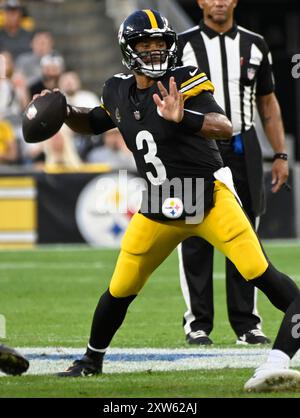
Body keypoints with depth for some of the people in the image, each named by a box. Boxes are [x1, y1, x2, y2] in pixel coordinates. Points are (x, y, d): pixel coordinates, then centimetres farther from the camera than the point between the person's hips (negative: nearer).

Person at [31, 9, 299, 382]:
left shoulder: (184, 83, -14)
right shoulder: (118, 92, 3)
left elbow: (225, 128, -27)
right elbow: (92, 124, 24)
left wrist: (182, 117, -44)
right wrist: (64, 111, 4)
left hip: (209, 196, -4)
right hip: (160, 208, 4)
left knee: (260, 273, -17)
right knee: (120, 289, 7)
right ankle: (91, 360, 28)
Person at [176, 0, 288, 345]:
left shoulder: (254, 45, 10)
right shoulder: (183, 45, 1)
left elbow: (268, 103, 14)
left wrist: (280, 155, 8)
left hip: (243, 151, 3)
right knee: (196, 241, -1)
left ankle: (246, 323, 9)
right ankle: (197, 324, 6)